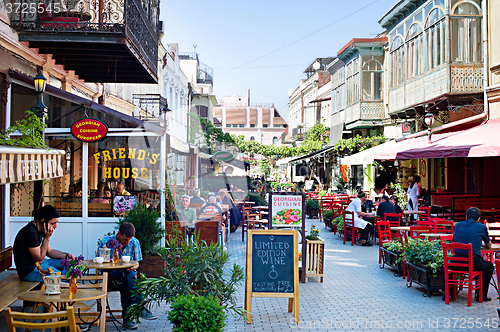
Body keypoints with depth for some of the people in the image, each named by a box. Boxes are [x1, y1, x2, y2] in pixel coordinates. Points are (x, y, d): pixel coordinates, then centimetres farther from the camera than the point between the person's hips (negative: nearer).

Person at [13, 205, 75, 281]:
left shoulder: (41, 230, 7)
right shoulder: (30, 232, -23)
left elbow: (49, 251, 15)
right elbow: (39, 259, -19)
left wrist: (66, 255, 0)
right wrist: (47, 237, -19)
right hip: (30, 271, -10)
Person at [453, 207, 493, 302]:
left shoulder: (458, 225, 12)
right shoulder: (481, 227, 5)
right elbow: (489, 245, 18)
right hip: (473, 263, -2)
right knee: (490, 266, 28)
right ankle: (482, 295, 25)